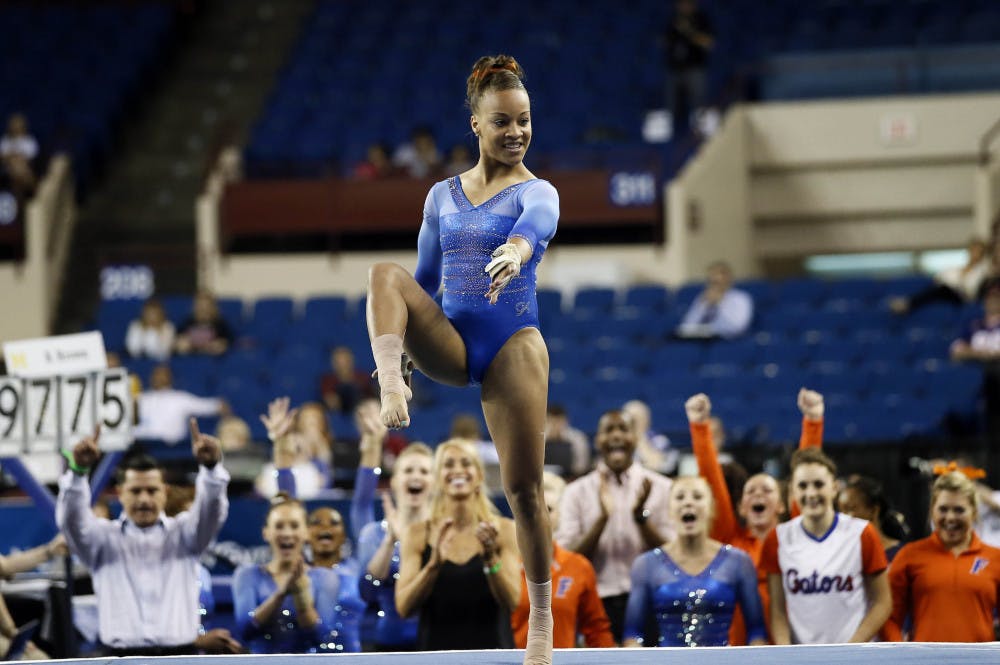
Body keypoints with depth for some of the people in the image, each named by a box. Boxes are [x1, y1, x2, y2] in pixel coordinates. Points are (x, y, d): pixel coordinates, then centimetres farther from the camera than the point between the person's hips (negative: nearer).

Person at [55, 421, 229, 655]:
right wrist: (78, 470, -31)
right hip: (125, 658, -1)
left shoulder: (183, 533, 11)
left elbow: (211, 511, -8)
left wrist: (211, 467, -30)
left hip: (179, 658, 1)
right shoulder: (103, 538, 8)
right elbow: (70, 519, -11)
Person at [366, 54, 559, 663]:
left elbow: (534, 224, -26)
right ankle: (391, 390, -44)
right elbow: (424, 280, 19)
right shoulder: (443, 196, 13)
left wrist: (516, 251, -50)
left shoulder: (537, 193, -1)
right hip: (448, 340, 3)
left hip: (512, 344, -3)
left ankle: (543, 616, 6)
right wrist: (395, 358, 17)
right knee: (387, 275, -24)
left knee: (524, 487, -5)